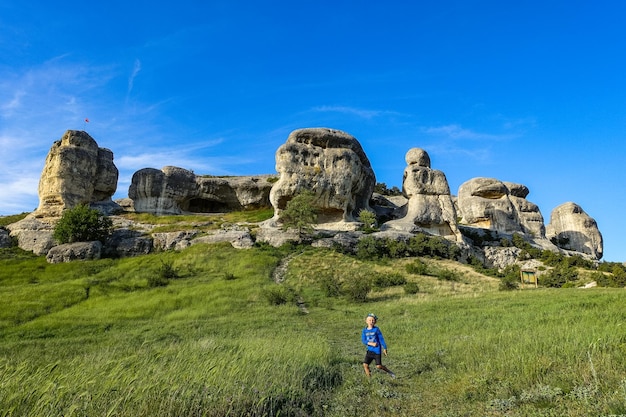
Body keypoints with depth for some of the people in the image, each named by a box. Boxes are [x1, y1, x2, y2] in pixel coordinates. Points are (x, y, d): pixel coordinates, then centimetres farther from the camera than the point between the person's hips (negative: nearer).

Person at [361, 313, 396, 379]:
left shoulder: (376, 329, -4)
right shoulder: (364, 331, 2)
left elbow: (381, 339, -1)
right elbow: (363, 340, -4)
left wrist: (384, 348, -2)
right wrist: (371, 343, -18)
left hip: (377, 350, -3)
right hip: (369, 350, 3)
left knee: (379, 366, -3)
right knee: (365, 364, -7)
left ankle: (390, 372, 21)